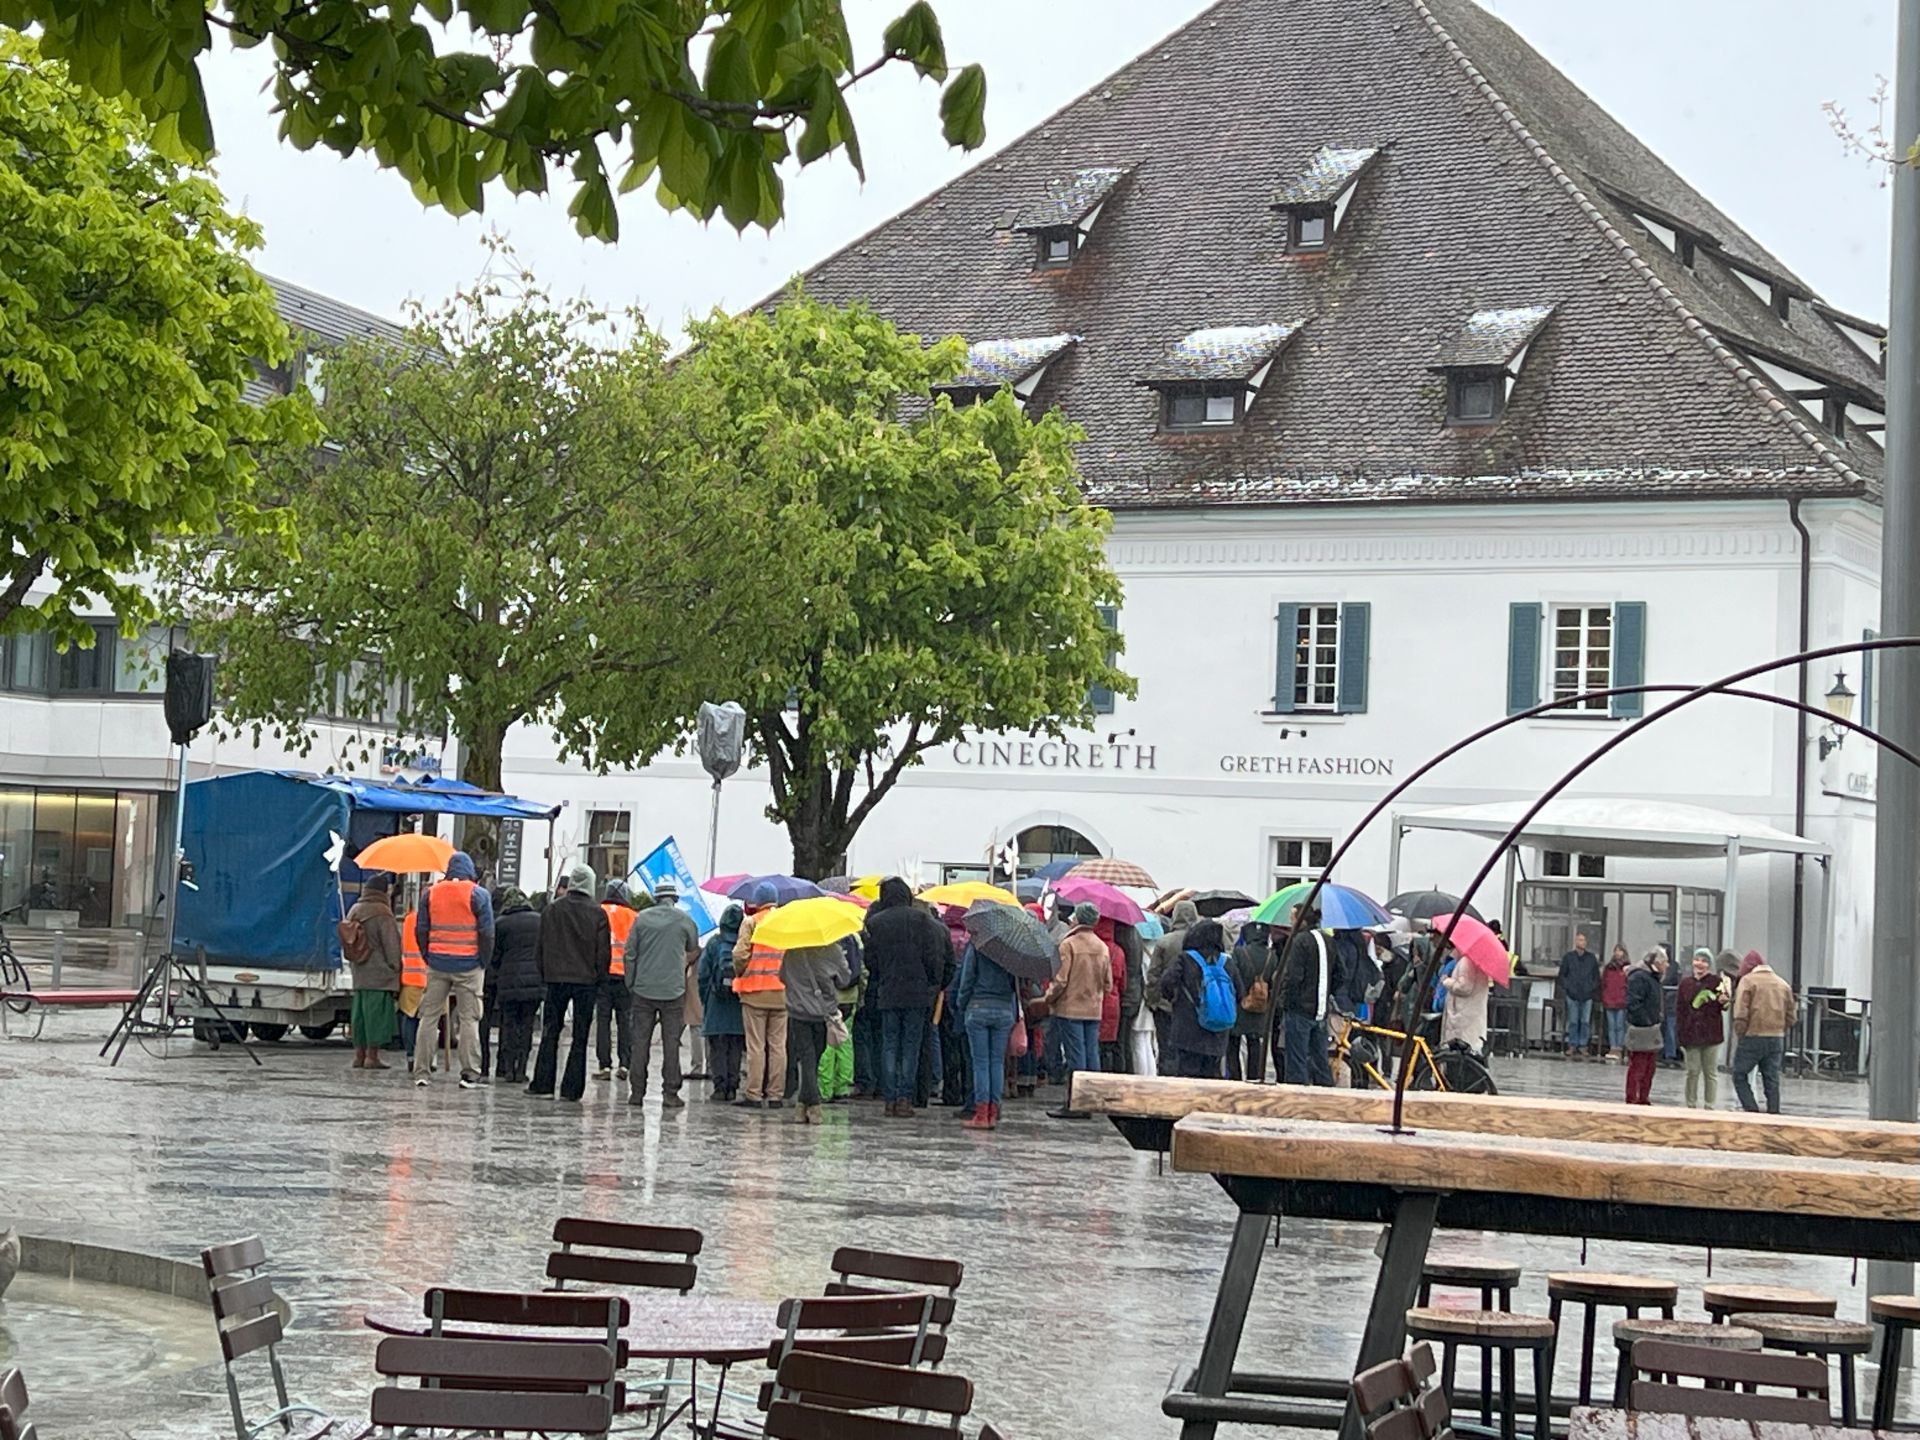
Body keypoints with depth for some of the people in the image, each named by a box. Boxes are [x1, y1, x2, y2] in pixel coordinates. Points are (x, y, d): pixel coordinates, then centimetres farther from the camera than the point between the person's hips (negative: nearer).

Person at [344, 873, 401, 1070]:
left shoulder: (355, 911, 13)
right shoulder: (382, 913, -12)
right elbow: (391, 945, -11)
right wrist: (395, 967, -3)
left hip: (359, 973, 8)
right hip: (379, 974, -8)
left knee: (360, 1013, 11)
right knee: (377, 1013, -4)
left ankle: (359, 1054, 13)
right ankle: (372, 1056, -5)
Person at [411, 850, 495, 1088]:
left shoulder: (431, 893, 7)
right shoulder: (478, 895, -4)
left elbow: (421, 929, 7)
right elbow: (486, 933, -7)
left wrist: (428, 957, 13)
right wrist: (484, 962, 2)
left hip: (437, 964, 3)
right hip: (469, 966, -3)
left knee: (429, 1016, 7)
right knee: (469, 1018, 1)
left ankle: (421, 1071, 5)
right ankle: (469, 1073, -3)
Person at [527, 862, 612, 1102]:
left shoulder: (552, 909, 3)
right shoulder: (597, 914, -4)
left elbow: (543, 945, 6)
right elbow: (603, 951, -3)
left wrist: (544, 975, 13)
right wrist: (599, 979, 7)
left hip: (556, 977, 2)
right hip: (586, 980, -2)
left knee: (550, 1033, 9)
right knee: (580, 1036, 2)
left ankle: (542, 1083, 6)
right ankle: (571, 1089, -1)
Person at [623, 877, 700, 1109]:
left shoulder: (642, 918, 2)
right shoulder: (684, 920, 0)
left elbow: (630, 954, 2)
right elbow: (694, 949, 15)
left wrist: (630, 984, 11)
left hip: (644, 988, 1)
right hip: (673, 990, -1)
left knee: (641, 1041, 5)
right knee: (671, 1042, 2)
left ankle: (637, 1092, 4)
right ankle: (670, 1093, -1)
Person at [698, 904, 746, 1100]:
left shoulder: (714, 943, -3)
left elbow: (703, 974, 0)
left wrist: (704, 999, 10)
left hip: (717, 1003, -1)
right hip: (739, 1003, 1)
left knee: (717, 1048, 4)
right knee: (735, 1049, 8)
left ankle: (720, 1086, -3)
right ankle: (732, 1087, 6)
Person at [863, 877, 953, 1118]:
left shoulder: (875, 922, 1)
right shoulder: (922, 919, -4)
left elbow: (870, 959, 6)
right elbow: (934, 955, -5)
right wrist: (935, 985, 5)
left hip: (887, 993, 1)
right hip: (917, 993, -1)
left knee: (889, 1045, 8)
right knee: (911, 1046, 3)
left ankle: (890, 1098, 4)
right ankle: (905, 1098, -2)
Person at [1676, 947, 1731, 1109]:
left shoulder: (1717, 982, -2)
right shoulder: (1685, 983, 7)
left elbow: (1724, 1007, -1)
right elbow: (1680, 1011, 9)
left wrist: (1724, 1001, -24)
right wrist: (1680, 1037, 5)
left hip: (1711, 1034, -2)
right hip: (1691, 1034, 2)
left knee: (1711, 1072, 5)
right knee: (1692, 1072, 5)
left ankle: (1710, 1107, 12)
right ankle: (1691, 1106, 13)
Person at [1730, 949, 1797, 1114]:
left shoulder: (1748, 980, -4)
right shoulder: (1783, 984, 13)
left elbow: (1741, 1014, -12)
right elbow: (1791, 1016, 12)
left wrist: (1740, 1035, -1)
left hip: (1752, 1038, -5)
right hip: (1777, 1040, 5)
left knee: (1740, 1077, 4)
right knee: (1772, 1081, 9)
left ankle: (1752, 1111, -8)